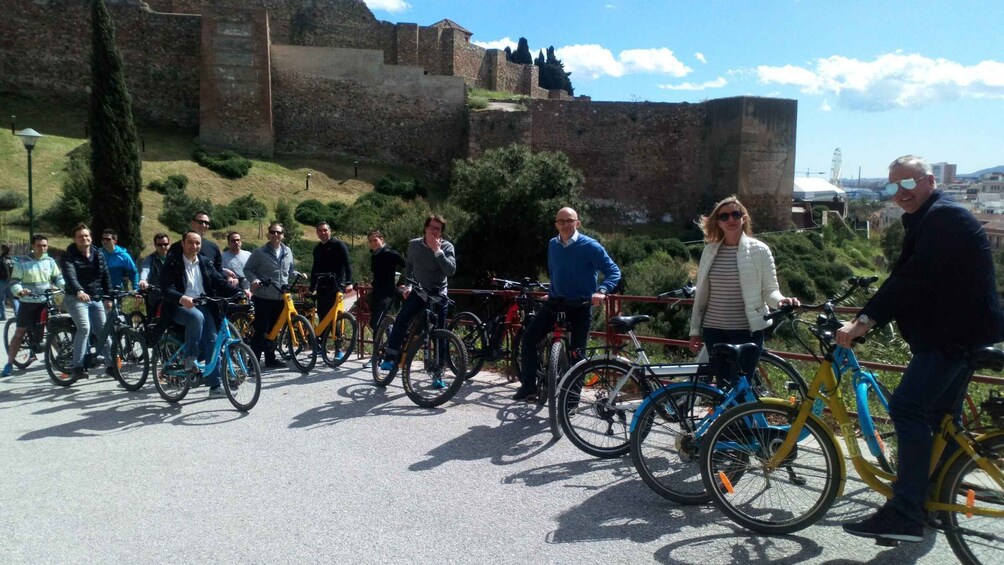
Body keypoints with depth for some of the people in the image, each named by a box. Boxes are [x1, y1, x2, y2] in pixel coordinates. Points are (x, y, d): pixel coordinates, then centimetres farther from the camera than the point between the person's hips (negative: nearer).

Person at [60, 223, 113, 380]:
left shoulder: (98, 255, 8)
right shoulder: (68, 256, -8)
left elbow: (105, 276, 13)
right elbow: (70, 276, -26)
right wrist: (79, 291, -44)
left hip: (96, 298, 5)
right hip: (76, 298, -5)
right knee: (84, 328, -22)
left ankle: (111, 364, 11)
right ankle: (77, 365, -14)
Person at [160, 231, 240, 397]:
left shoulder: (205, 262, 10)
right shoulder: (173, 263, -3)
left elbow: (220, 282, 3)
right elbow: (167, 289, -14)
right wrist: (181, 298, -35)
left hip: (203, 305, 4)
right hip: (180, 307, -4)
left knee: (212, 340, -11)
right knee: (197, 316, -37)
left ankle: (215, 385, -7)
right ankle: (190, 359, -21)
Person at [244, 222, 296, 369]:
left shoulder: (288, 252, 10)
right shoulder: (259, 252, -5)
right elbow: (247, 269, 2)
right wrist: (254, 280, -16)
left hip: (280, 298, 5)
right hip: (263, 297, -5)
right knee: (261, 330, -5)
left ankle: (270, 359, 24)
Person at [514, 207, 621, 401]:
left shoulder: (590, 246, -11)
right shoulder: (552, 245, 5)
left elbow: (614, 271, -11)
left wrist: (601, 291, -26)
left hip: (581, 305, -4)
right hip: (555, 302, 5)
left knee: (577, 352, -2)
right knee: (529, 337, -9)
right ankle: (528, 385, 1)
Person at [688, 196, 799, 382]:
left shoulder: (759, 250, -3)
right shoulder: (710, 250, 6)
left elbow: (770, 289, -3)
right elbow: (701, 293, 10)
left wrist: (780, 300, -26)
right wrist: (695, 329, 9)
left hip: (748, 330, -3)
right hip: (714, 330, 3)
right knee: (723, 385, 9)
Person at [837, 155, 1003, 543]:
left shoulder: (944, 217, -16)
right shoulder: (925, 220, 18)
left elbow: (913, 278, -27)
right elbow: (906, 280, 20)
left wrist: (864, 321, -31)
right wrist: (868, 318, 14)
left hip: (957, 333, -11)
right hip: (952, 331, 11)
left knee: (907, 406, -19)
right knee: (941, 416, 17)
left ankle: (904, 517, -20)